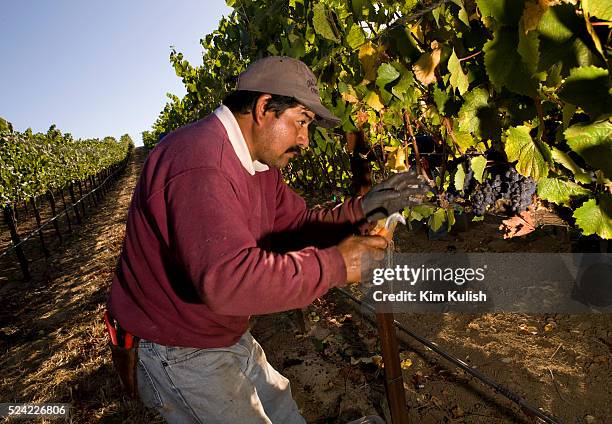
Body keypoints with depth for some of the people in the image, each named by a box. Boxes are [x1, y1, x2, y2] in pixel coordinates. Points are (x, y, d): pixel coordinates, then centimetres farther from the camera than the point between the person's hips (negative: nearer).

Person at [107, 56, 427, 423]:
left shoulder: (261, 163, 2)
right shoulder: (199, 163, -32)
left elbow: (297, 224, 6)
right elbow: (225, 278, -43)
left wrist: (360, 210, -9)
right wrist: (335, 264, -36)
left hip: (233, 339, 9)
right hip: (183, 356, -9)